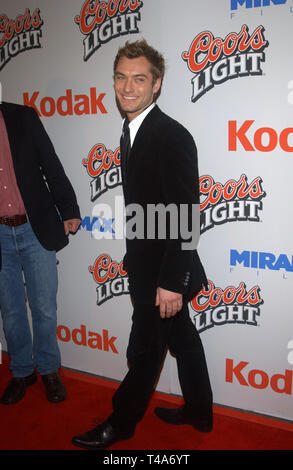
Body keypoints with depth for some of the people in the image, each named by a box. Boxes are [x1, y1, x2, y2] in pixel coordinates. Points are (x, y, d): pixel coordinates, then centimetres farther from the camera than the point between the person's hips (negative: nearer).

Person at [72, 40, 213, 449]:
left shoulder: (173, 137, -21)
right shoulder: (132, 132, 8)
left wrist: (171, 281, -23)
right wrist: (136, 259, 16)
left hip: (164, 273, -9)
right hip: (149, 266, 9)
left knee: (144, 350, 10)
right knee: (182, 339, 21)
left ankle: (121, 423, 32)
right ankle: (199, 413, 40)